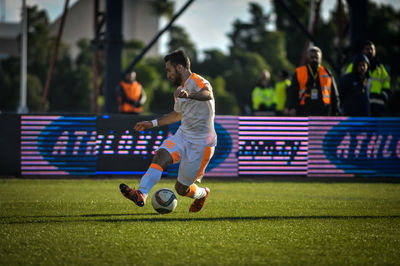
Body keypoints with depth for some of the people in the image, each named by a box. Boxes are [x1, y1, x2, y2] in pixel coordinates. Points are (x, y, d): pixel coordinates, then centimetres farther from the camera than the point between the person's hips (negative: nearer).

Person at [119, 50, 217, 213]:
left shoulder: (198, 82, -13)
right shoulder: (180, 89, 17)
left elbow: (208, 94, -39)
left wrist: (189, 95, -60)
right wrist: (153, 124, 33)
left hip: (201, 143, -8)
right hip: (182, 136, 8)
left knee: (182, 189, -1)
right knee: (161, 156, -24)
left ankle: (203, 194, 32)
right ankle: (141, 195, -39)